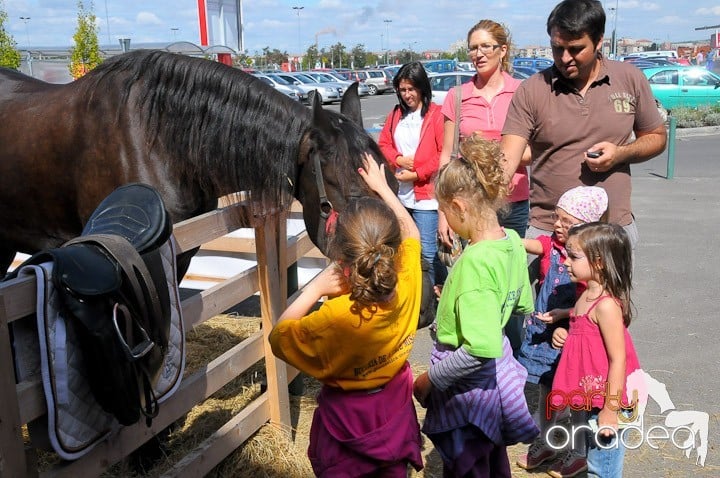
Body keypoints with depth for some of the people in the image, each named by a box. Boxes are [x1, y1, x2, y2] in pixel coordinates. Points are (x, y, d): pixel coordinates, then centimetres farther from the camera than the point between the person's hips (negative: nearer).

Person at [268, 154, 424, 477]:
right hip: (396, 414, 5)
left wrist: (313, 289, -18)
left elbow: (277, 338, -17)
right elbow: (410, 231, 0)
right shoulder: (408, 282, -22)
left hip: (347, 423, -4)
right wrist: (381, 186, 10)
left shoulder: (335, 319, -36)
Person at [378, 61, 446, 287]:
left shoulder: (436, 114, -8)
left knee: (426, 252, -4)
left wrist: (417, 174, -13)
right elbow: (383, 144, 15)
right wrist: (399, 159, -5)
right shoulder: (396, 114, 13)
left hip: (425, 194, -6)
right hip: (399, 195, 6)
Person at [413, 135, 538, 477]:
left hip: (468, 383, -8)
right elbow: (524, 307, 11)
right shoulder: (513, 241, -5)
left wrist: (430, 379, -21)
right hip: (499, 372, 8)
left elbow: (481, 349, -33)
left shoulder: (475, 261, -30)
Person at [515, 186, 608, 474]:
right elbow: (524, 244, -19)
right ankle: (544, 445, 38)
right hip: (543, 333, 5)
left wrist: (564, 313, -24)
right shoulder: (551, 245, -4)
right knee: (545, 391, 19)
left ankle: (579, 453, 30)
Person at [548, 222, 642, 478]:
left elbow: (618, 360, -24)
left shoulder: (606, 305, -24)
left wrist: (610, 410, -21)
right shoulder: (588, 296, 3)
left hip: (605, 400, -9)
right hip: (590, 396, 9)